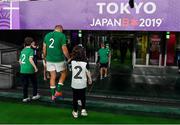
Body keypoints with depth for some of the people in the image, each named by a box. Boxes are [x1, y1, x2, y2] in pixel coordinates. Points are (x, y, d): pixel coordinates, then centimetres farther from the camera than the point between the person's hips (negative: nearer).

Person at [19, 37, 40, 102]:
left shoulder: (22, 50, 10)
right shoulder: (31, 50, -9)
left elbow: (20, 60, 13)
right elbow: (30, 59, -21)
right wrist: (35, 67, -15)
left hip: (23, 70, 6)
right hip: (30, 70, -6)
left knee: (25, 84, 10)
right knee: (34, 83, 13)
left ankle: (25, 97, 13)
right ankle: (35, 95, 20)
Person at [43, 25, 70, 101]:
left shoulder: (47, 35, 8)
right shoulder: (62, 36, -8)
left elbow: (44, 49, 11)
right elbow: (64, 50, -11)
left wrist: (45, 58, 23)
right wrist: (69, 58, 1)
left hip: (49, 60, 5)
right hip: (59, 60, -4)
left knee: (52, 76, 14)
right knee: (64, 73, 18)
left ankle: (53, 95, 19)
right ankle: (58, 91, 13)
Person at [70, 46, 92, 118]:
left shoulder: (72, 62, -12)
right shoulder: (85, 63, -16)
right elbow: (88, 73, -5)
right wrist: (90, 79, 12)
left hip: (74, 84, 1)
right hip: (82, 84, -1)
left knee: (75, 98, 12)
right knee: (83, 97, 19)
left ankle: (75, 112, 21)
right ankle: (83, 110, 20)